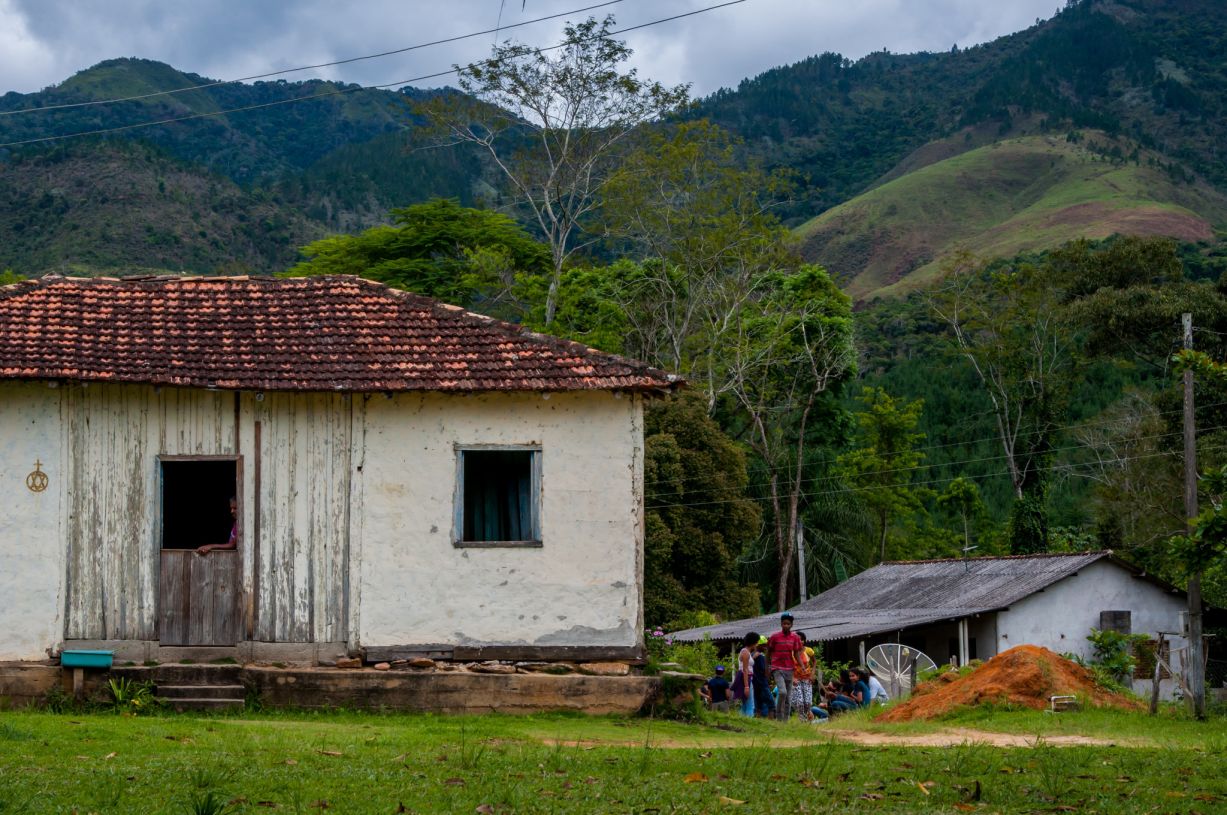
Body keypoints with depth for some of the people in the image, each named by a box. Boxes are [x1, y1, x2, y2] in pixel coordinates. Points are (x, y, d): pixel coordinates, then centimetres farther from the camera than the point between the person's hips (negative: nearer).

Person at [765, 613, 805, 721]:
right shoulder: (775, 637, -2)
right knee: (782, 692, -21)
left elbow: (797, 654, 5)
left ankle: (786, 719, 11)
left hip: (789, 669, 3)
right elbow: (769, 653, 7)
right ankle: (779, 717, -8)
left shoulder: (795, 638, 5)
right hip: (777, 669, -3)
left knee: (789, 696, 4)